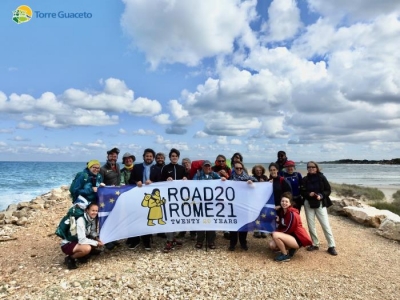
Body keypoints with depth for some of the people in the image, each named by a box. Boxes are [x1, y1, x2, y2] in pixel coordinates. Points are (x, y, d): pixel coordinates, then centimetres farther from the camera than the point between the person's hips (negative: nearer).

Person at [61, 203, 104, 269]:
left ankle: (80, 255, 10)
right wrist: (96, 243, -22)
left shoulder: (92, 219, -5)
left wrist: (97, 238, -10)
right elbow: (82, 240, -30)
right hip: (67, 244, -8)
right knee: (87, 248, -34)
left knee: (99, 241, -2)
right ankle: (70, 258, -7)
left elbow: (93, 232, 10)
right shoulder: (81, 220, -28)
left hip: (77, 242, 8)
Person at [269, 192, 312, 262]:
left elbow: (288, 230, -19)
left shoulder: (292, 214, -21)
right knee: (272, 245, 2)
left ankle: (285, 255, -7)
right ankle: (291, 249, 13)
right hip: (291, 236, 9)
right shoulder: (282, 211, 5)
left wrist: (276, 232, -9)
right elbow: (282, 226, 9)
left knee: (275, 235, -25)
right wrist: (278, 221, -11)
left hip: (298, 239, -9)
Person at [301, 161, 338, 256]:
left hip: (320, 204, -2)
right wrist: (308, 194, -15)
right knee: (311, 225, 9)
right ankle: (315, 244, 23)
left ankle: (331, 246, 8)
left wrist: (321, 196, -20)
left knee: (326, 225, -3)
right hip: (308, 204, 3)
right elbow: (302, 192, 4)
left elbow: (328, 190, -3)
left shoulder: (321, 177, -4)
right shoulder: (305, 179, 1)